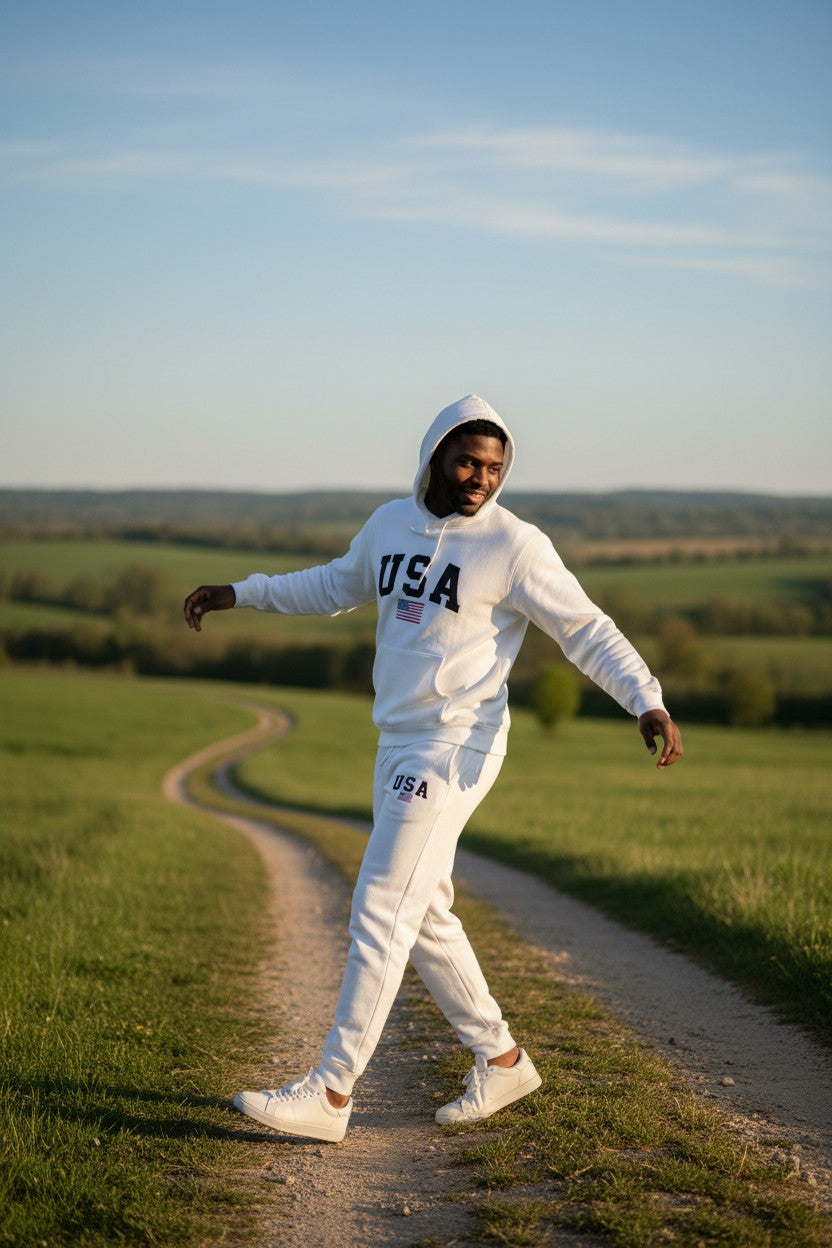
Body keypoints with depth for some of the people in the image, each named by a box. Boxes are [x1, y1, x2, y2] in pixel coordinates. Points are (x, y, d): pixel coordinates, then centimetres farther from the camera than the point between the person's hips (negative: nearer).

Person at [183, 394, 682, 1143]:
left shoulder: (515, 546, -10)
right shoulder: (392, 523, 10)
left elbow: (587, 629, -11)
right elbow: (338, 586, 28)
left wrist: (648, 702, -24)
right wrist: (240, 594, 31)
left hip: (456, 750, -8)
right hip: (399, 745, 8)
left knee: (379, 914, -9)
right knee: (423, 918, 14)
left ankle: (330, 1094, -4)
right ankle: (500, 1060, 27)